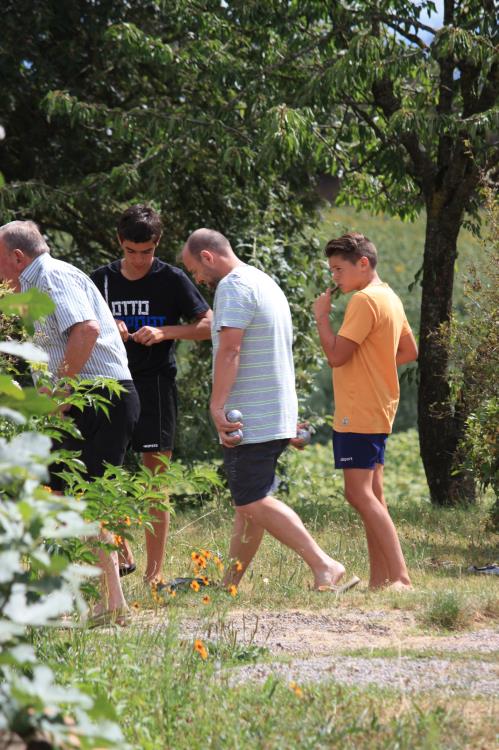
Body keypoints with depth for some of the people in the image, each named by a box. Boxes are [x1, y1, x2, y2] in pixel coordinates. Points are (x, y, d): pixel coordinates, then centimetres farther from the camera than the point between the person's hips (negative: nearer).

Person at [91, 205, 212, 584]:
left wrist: (164, 332, -16)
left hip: (155, 385, -3)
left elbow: (208, 325, -2)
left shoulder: (171, 279, -2)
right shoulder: (102, 279, 8)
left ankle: (154, 572, 1)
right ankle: (122, 554, 13)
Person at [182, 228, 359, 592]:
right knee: (249, 503, 11)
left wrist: (217, 406, -24)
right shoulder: (266, 283, 21)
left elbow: (229, 349, -23)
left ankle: (324, 566, -17)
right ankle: (229, 585, 15)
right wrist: (289, 424, 29)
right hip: (277, 417, 10)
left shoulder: (234, 287, -12)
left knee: (254, 503, -11)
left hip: (250, 420, -10)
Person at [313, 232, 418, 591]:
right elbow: (410, 351, 24)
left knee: (360, 492, -15)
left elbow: (336, 355, -19)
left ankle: (401, 576, -23)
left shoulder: (364, 300, -16)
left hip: (359, 412, -10)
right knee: (373, 495, 11)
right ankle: (381, 578, 12)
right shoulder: (390, 298, 14)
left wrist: (322, 315, -8)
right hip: (379, 409, 10)